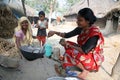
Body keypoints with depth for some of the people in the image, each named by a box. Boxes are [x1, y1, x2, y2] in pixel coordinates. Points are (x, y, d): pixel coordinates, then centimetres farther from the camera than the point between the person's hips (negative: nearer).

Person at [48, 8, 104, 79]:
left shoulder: (94, 33, -28)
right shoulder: (81, 29, -5)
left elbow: (84, 50, -28)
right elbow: (67, 35, 2)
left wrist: (69, 45, -20)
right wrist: (55, 32, -11)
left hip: (94, 60, -8)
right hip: (84, 55, 8)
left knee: (70, 53, -27)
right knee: (68, 44, -1)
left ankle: (85, 71, -8)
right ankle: (65, 68, -10)